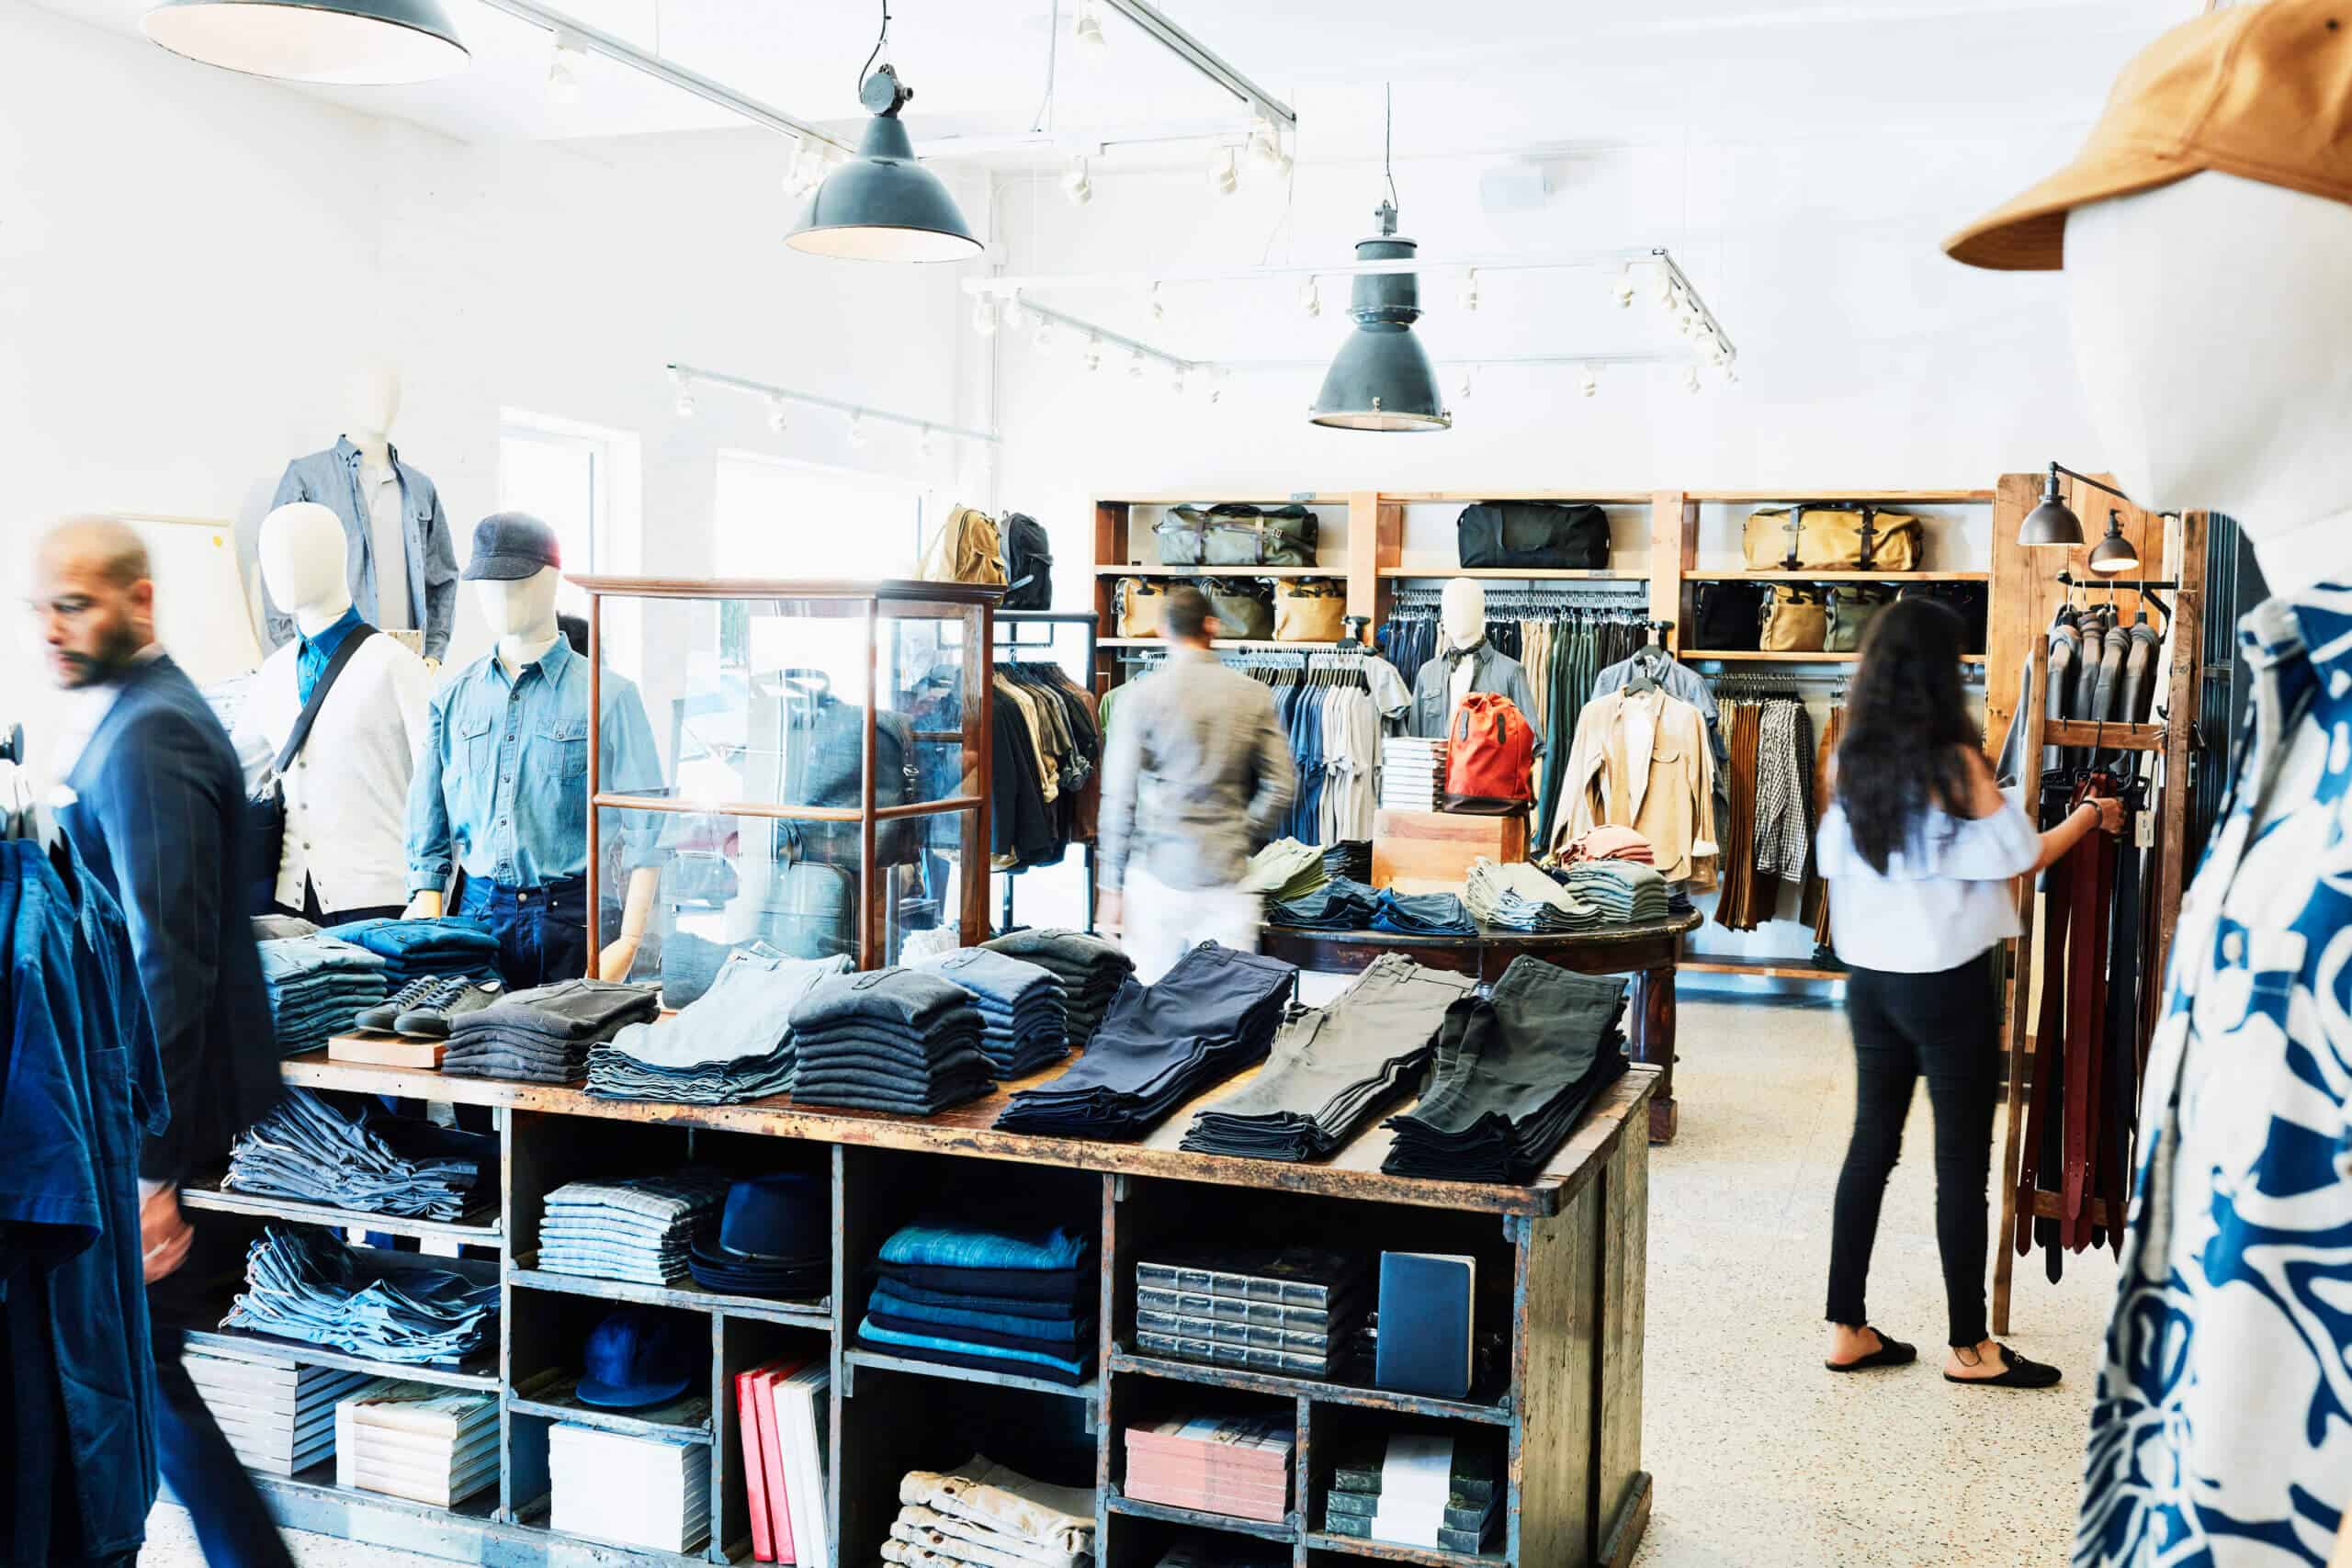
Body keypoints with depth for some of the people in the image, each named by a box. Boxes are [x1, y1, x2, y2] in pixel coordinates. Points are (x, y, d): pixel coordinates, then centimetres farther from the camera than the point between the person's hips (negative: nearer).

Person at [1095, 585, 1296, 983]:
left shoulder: (1142, 697, -3)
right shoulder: (1253, 695, 4)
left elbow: (1119, 798, -3)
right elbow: (1281, 786, 2)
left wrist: (1111, 888, 1)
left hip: (1157, 873, -2)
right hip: (1228, 875, 2)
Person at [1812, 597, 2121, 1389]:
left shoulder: (1854, 762, 2)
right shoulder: (1955, 763, -15)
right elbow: (2023, 857, -4)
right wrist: (2089, 815, 12)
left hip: (1870, 976, 6)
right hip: (1948, 981, -6)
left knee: (1872, 1143, 12)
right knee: (1962, 1158, 4)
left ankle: (1847, 1330, 17)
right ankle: (1969, 1346, 15)